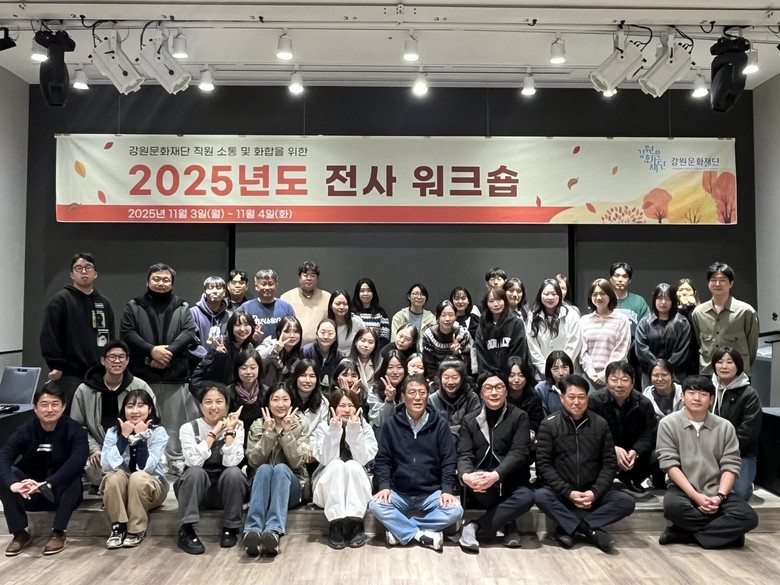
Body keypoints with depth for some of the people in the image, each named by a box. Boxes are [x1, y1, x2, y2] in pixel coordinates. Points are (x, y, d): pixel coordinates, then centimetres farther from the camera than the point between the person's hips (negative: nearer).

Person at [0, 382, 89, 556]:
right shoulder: (24, 431, -9)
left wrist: (47, 484, -47)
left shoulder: (75, 431, -15)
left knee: (74, 476, -32)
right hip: (29, 495, 2)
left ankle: (58, 532, -19)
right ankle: (20, 533, -13)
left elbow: (76, 462, -33)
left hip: (62, 494, -2)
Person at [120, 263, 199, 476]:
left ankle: (176, 460, 13)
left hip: (175, 375, 0)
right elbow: (127, 334, -3)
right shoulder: (134, 307, 9)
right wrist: (152, 350, -16)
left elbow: (189, 333, -2)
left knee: (175, 421, 4)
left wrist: (168, 351, -16)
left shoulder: (182, 308, 11)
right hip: (143, 374, 0)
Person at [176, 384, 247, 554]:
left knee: (233, 472, -31)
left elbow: (231, 462, -21)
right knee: (195, 472, -32)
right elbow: (194, 461, -25)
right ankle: (186, 531, -26)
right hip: (198, 488, -1)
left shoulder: (237, 426, -6)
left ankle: (230, 528, -14)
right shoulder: (189, 428, -8)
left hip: (226, 489, 1)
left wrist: (229, 431, -23)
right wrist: (214, 432, -23)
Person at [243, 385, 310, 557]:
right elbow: (254, 461, -6)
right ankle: (253, 531, -52)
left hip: (293, 487, -1)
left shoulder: (301, 426, 5)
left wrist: (287, 432, -17)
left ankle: (274, 531, -53)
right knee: (265, 469, -33)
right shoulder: (257, 426, 7)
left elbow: (297, 462, -9)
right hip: (263, 484, 1)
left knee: (281, 468, -34)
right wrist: (269, 432, -15)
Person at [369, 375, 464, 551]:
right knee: (375, 505, -28)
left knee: (455, 510, -27)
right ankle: (422, 534, -18)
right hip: (398, 493, 0)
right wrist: (384, 486, -14)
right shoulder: (391, 424, 1)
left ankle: (400, 528, -14)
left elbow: (449, 461, -1)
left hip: (432, 493, 0)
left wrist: (447, 490, -14)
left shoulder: (440, 424, 0)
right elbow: (382, 460, 1)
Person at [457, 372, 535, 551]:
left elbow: (519, 452, -11)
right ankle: (507, 524, -10)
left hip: (509, 483, -1)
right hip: (481, 486, 1)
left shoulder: (519, 417, 2)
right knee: (473, 480, -33)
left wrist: (496, 476, -29)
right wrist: (465, 475, -28)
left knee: (526, 497, -32)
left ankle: (475, 527, -20)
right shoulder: (469, 420, 8)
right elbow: (464, 455, -3)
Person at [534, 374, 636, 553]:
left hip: (592, 493, 2)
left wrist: (595, 492, -13)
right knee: (540, 496, -32)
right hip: (561, 493, -2)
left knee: (626, 501, -22)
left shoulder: (600, 424, 4)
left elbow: (609, 463, 2)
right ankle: (589, 531, -24)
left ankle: (571, 529, -20)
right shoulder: (549, 424, -3)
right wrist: (568, 492, -18)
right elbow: (544, 464, -8)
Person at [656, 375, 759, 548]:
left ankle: (681, 534, -19)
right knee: (673, 506, -36)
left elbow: (730, 466, 2)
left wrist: (719, 496, -15)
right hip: (683, 490, -2)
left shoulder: (725, 426, 6)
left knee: (748, 516, -25)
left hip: (715, 493, 3)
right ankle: (726, 532, -12)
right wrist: (696, 496, -18)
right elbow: (670, 463, -8)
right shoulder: (668, 423, -2)